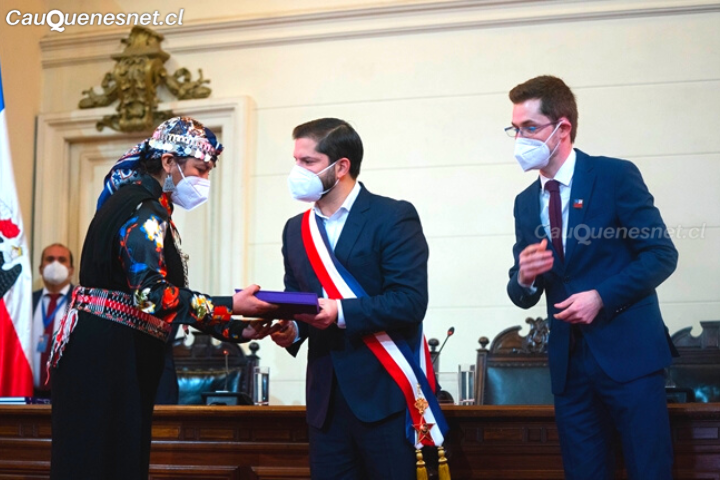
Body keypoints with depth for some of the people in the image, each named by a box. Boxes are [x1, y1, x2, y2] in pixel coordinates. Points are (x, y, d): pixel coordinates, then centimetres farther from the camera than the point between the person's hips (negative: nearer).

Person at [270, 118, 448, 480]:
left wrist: (341, 313, -23)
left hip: (384, 390, -6)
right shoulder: (296, 229, 14)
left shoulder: (394, 217, -7)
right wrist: (290, 329, -7)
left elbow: (411, 300, -16)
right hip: (326, 392, 6)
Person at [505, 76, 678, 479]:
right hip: (569, 361, 5)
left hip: (629, 351, -5)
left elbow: (662, 254, -8)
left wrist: (601, 296, -18)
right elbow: (525, 295, 13)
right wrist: (524, 279, -11)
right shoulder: (526, 202, 11)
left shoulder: (616, 176, -5)